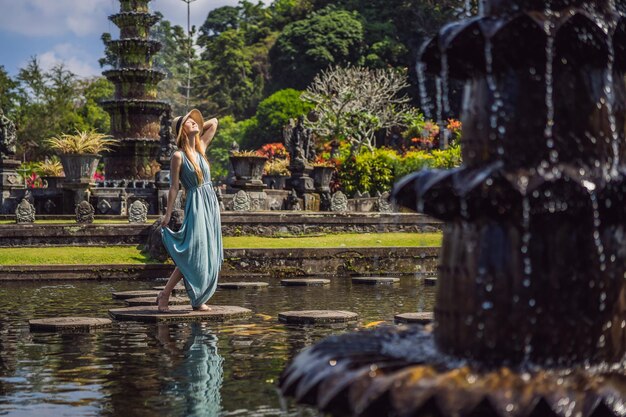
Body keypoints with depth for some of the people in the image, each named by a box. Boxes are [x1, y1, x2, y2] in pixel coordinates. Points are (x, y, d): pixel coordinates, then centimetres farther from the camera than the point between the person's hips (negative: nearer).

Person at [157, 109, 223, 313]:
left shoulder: (201, 147, 10)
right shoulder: (179, 156, -8)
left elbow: (214, 122, 22)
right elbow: (174, 187, -8)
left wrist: (197, 129, 15)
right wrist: (168, 214, -8)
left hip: (211, 203, 7)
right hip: (196, 205, -7)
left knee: (209, 253, 5)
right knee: (193, 253, -12)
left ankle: (198, 299, 10)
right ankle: (164, 294, -5)